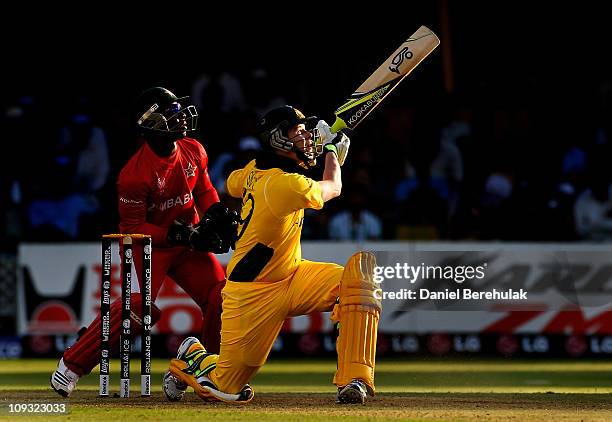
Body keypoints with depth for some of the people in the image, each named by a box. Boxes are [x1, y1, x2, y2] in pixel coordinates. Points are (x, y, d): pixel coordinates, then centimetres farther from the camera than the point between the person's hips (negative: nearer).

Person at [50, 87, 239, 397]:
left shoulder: (194, 152, -4)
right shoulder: (135, 173, -25)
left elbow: (204, 189, 15)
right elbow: (132, 227, -20)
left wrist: (216, 213, -6)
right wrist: (181, 235, -25)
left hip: (189, 239, 7)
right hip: (148, 243, -7)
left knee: (222, 295, -5)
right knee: (138, 306, -24)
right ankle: (71, 365, -14)